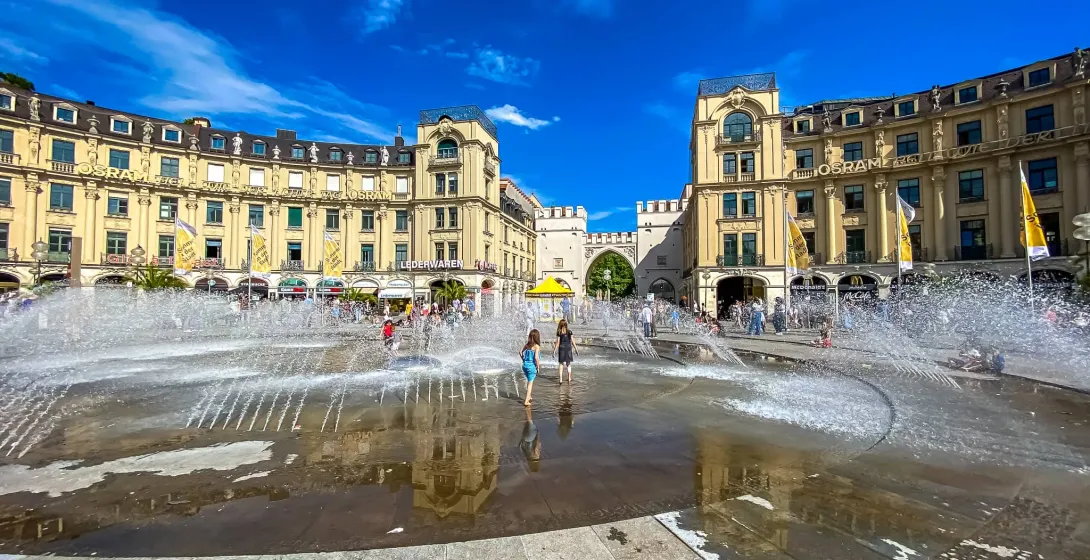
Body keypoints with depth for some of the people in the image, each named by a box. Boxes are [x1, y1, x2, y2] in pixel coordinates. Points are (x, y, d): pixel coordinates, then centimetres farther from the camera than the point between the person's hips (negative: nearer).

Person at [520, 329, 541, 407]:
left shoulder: (526, 344, 2)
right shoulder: (536, 346, -13)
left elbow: (521, 353, 2)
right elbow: (536, 357, -19)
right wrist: (538, 366, -8)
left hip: (525, 365, 6)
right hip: (532, 366, -5)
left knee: (529, 381, 25)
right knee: (530, 383, 5)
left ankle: (529, 397, 38)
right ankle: (526, 401, 5)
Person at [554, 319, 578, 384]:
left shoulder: (559, 332, -7)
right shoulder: (569, 332, -5)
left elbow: (557, 342, -7)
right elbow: (572, 341, -2)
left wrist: (554, 350, 0)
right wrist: (576, 349, 7)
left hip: (561, 349, -1)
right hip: (568, 348, 1)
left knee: (561, 364, 8)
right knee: (568, 364, 14)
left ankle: (561, 380, 5)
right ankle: (569, 379, 19)